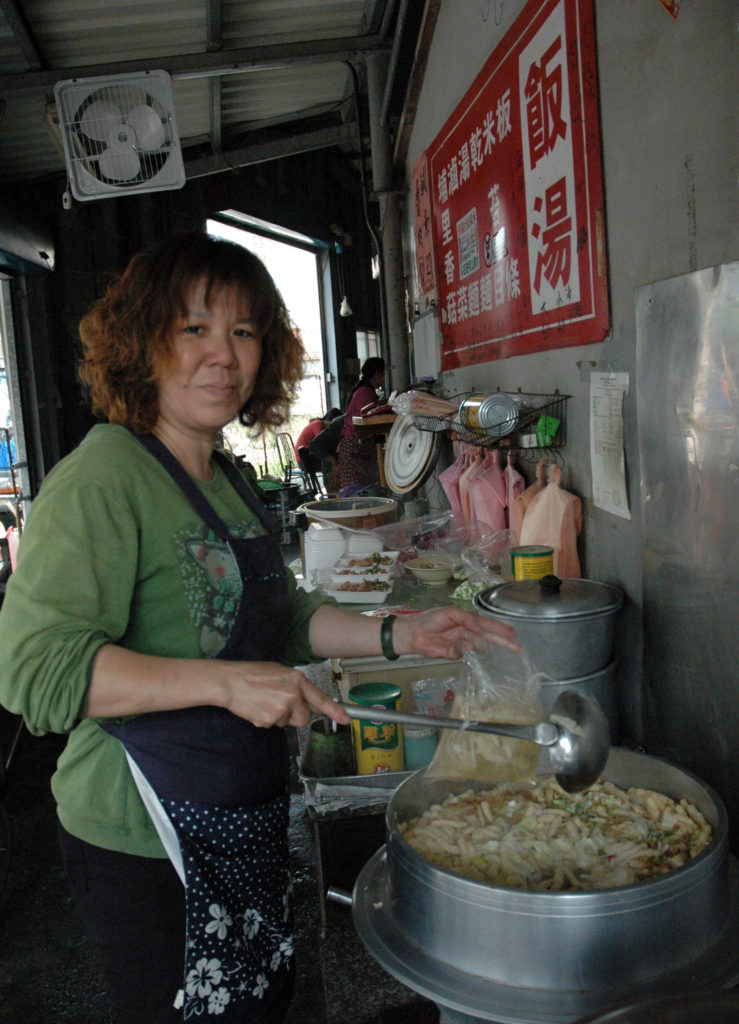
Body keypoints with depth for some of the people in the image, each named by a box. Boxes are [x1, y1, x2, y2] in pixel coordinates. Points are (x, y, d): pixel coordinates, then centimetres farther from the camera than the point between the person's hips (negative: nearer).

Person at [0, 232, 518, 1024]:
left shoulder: (224, 478, 8)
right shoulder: (102, 481, -21)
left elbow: (280, 617, 15)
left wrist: (397, 635, 2)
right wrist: (225, 681, -32)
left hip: (246, 825, 9)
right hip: (150, 844, -8)